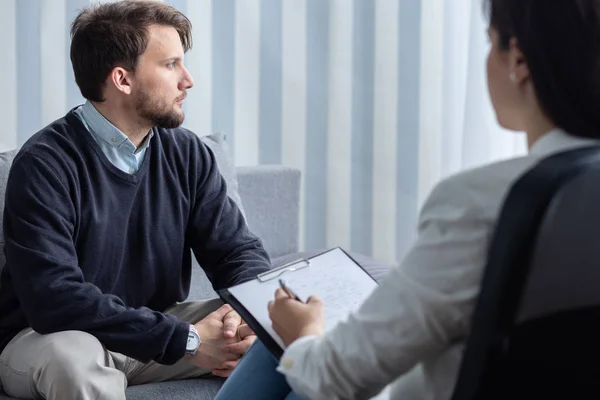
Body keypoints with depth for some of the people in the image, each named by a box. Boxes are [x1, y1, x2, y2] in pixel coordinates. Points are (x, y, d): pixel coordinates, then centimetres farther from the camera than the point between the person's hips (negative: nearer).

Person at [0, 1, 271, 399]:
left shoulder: (187, 153, 0)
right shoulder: (45, 164, -19)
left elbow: (240, 250, 1)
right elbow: (54, 296, -29)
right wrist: (185, 340, -30)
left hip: (159, 326, 5)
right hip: (53, 337, -5)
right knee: (75, 356, -39)